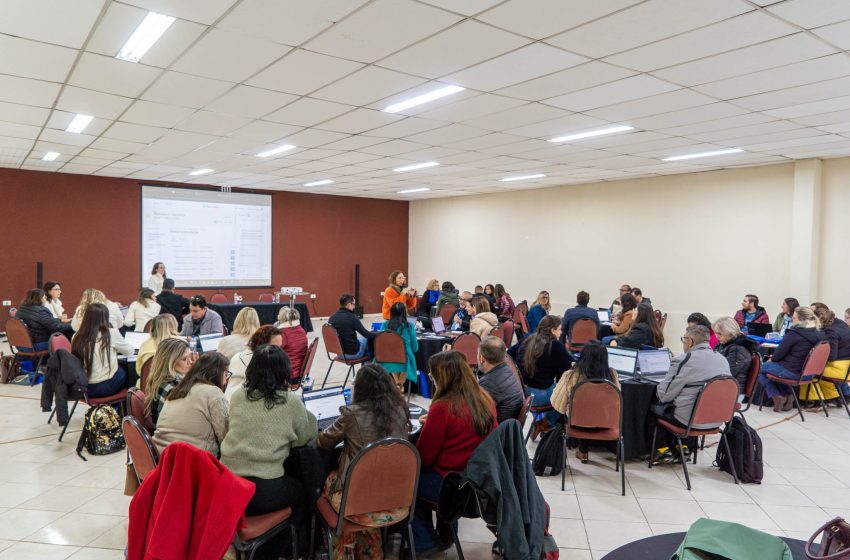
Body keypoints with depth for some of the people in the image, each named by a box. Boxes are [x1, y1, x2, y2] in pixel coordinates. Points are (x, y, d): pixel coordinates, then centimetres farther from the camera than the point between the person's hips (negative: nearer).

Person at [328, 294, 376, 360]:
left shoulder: (331, 318, -3)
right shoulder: (351, 317, -21)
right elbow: (366, 334, -15)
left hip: (339, 352, 7)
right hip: (353, 353, -7)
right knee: (371, 338, 17)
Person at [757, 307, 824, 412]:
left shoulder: (793, 334, -20)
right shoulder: (818, 335, 3)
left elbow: (778, 355, -14)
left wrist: (772, 359, 8)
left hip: (791, 372, -8)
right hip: (807, 372, 8)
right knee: (774, 365, 29)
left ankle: (777, 396, 5)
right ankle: (788, 395, 18)